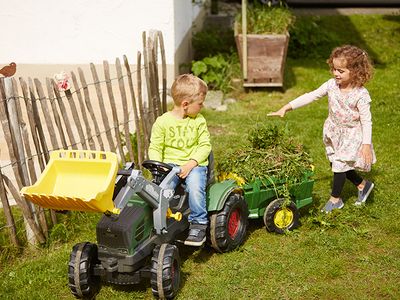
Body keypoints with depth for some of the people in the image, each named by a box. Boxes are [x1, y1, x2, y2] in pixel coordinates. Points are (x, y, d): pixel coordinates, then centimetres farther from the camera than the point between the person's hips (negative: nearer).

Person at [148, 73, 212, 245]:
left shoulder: (199, 121, 5)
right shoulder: (162, 122, -2)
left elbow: (205, 145, 2)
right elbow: (155, 148, 2)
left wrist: (191, 163, -13)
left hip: (194, 164, 0)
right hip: (169, 163, 0)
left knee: (195, 187, -29)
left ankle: (198, 224, -13)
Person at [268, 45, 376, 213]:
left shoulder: (360, 94, -24)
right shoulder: (332, 85, -10)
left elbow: (366, 121, -20)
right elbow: (311, 96, -7)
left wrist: (366, 145, -22)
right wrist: (287, 107, -14)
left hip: (352, 135, -6)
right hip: (334, 133, 6)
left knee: (339, 165, -5)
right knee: (340, 165, 16)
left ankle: (335, 199, 17)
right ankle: (363, 185, 40)